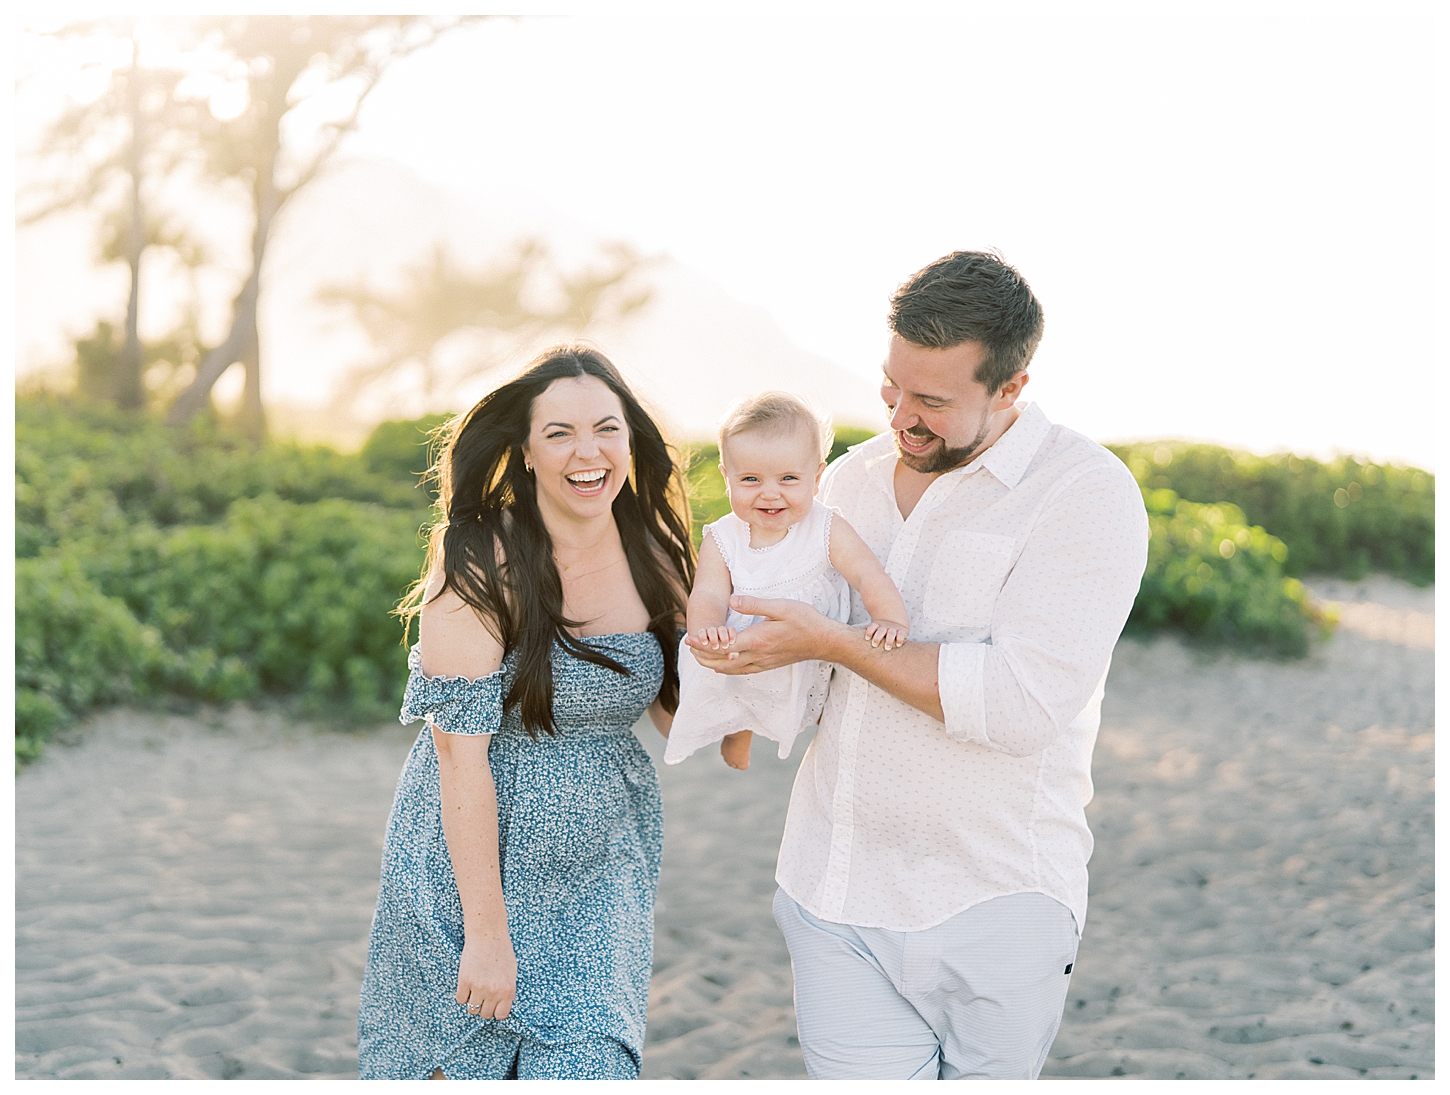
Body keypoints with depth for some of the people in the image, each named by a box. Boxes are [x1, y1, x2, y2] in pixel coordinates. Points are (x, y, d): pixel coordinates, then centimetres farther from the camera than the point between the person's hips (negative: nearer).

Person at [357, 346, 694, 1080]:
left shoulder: (654, 559, -1)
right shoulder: (480, 569, -17)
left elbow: (676, 710, 8)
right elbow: (460, 753, -18)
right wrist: (486, 930, -19)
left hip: (598, 873, 4)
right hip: (473, 858, -4)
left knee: (586, 1070, -2)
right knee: (463, 1065, 8)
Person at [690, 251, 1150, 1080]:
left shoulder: (1087, 493, -11)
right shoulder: (851, 479, 10)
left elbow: (1023, 702, -21)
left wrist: (831, 642, -17)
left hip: (992, 909, -4)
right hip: (834, 892, 5)